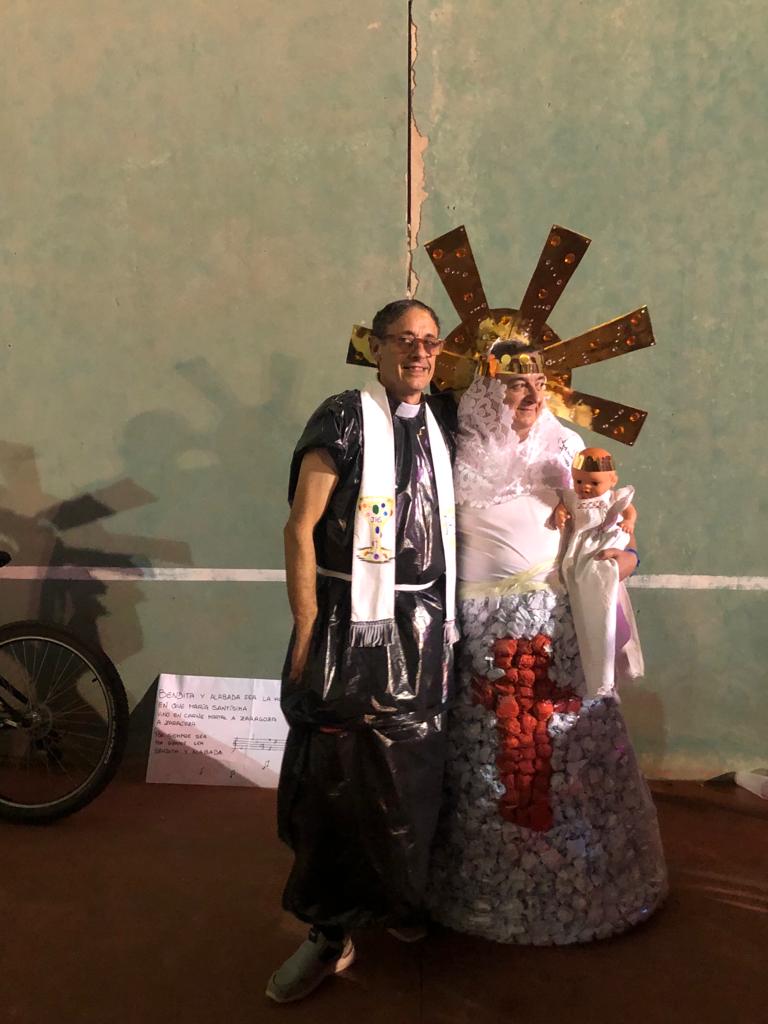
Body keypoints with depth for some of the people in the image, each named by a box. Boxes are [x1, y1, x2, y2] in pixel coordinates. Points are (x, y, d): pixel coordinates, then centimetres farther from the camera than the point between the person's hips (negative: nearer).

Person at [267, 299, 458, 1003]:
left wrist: (446, 617, 13)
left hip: (424, 626, 5)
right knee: (336, 776, 0)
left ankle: (402, 902, 35)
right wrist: (308, 633, -13)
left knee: (411, 773, 13)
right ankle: (331, 934, 16)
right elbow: (300, 531, -9)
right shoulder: (344, 420, -6)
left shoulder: (444, 425, 10)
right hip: (352, 621, -4)